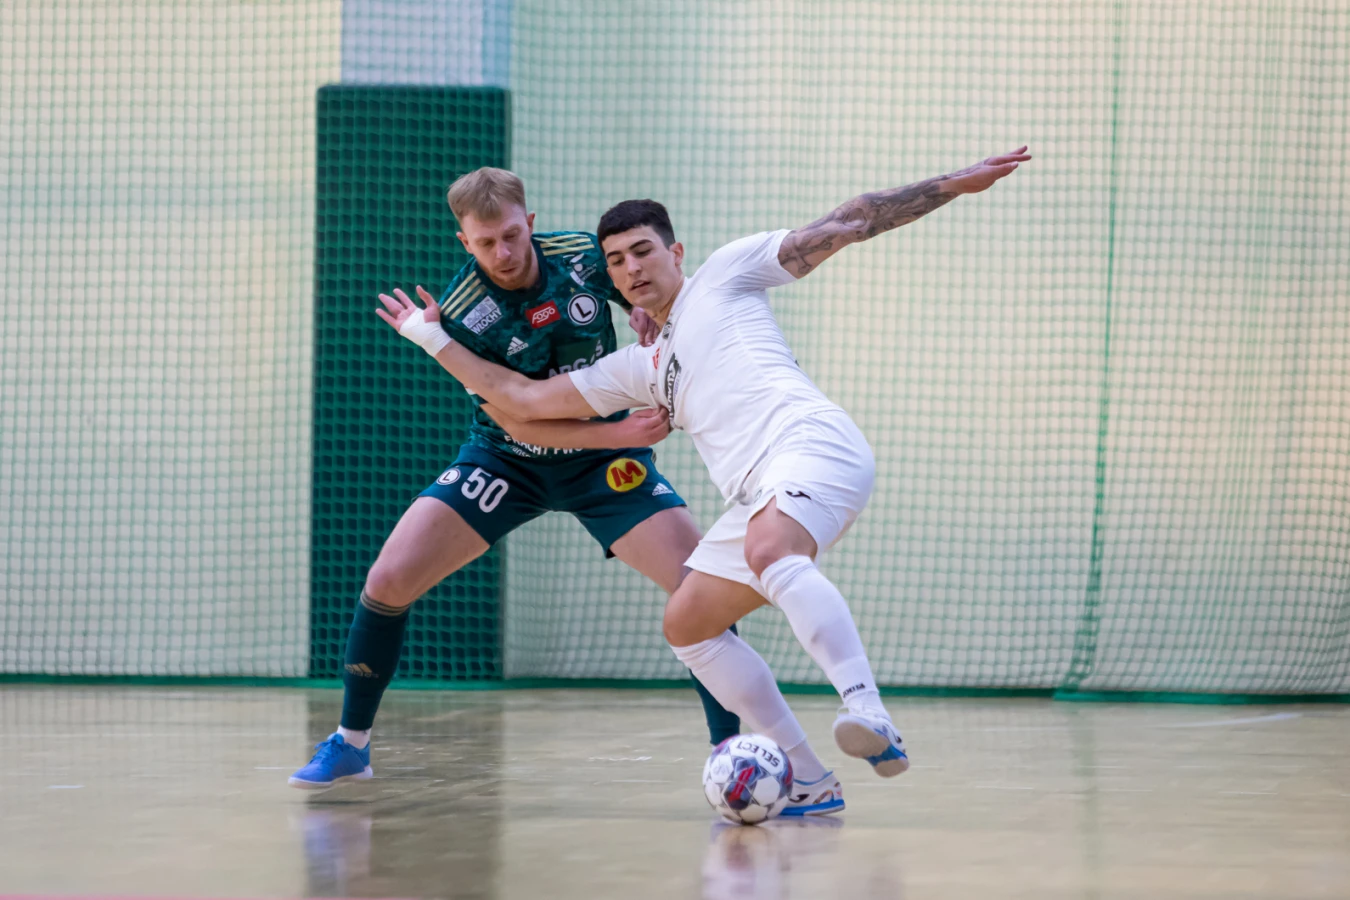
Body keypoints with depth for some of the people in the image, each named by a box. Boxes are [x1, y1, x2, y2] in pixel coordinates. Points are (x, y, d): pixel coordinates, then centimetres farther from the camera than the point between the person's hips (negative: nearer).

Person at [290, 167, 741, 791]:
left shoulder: (586, 255, -15)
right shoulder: (461, 314, -21)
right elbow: (518, 422, -20)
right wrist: (618, 433, -30)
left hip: (605, 459, 1)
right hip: (506, 459, -1)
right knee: (389, 580, -11)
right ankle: (350, 744, 9)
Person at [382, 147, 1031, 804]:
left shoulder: (724, 274, 16)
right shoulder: (639, 369, 32)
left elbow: (845, 225, 13)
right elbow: (524, 400, 32)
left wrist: (950, 185, 8)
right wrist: (436, 340, 32)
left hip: (810, 443, -8)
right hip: (761, 495, 8)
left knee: (770, 552, -35)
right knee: (686, 624, 2)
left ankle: (869, 715, -49)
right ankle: (806, 778, 1)